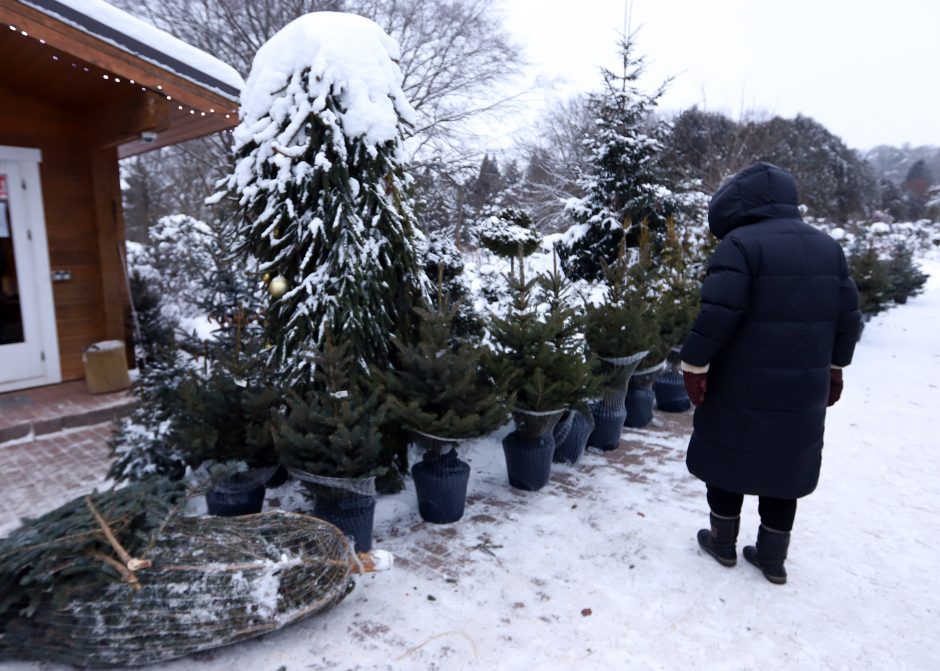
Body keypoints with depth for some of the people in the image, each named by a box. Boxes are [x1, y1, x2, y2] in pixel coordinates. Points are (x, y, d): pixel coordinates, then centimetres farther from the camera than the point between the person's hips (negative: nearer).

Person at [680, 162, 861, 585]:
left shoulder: (740, 244, -12)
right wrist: (834, 368, 22)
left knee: (728, 459, 11)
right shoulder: (828, 246, 11)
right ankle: (772, 558, 28)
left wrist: (694, 365, -13)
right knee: (784, 467, 16)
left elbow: (718, 314, -21)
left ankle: (723, 544, 27)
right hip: (805, 386, 7)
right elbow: (848, 315, 13)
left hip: (742, 385, -6)